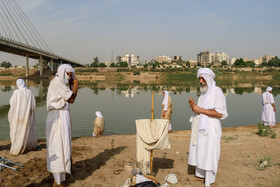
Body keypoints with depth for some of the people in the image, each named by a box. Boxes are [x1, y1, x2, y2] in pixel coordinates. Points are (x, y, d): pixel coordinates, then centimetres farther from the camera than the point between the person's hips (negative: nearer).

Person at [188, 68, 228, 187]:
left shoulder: (217, 92, -13)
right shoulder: (204, 92, 13)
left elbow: (220, 113, -20)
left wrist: (200, 110, -20)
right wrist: (194, 105, -1)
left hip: (210, 129, -8)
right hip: (200, 128, 8)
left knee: (209, 154, 0)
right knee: (199, 151, 15)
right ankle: (200, 174, 31)